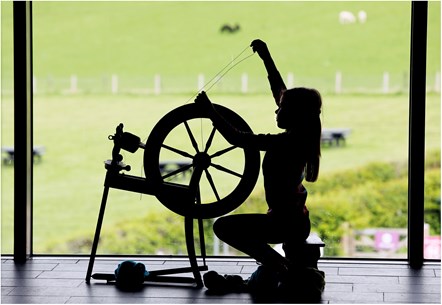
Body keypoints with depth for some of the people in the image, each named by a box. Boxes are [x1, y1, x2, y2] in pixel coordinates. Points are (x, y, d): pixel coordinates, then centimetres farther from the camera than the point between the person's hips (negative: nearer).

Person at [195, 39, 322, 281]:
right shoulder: (302, 138, 0)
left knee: (223, 226, -2)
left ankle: (276, 264, -4)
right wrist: (266, 58, 11)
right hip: (300, 222, 9)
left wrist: (210, 111, -15)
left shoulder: (282, 143, -24)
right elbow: (280, 92, 9)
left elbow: (236, 138, -24)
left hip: (284, 223, -9)